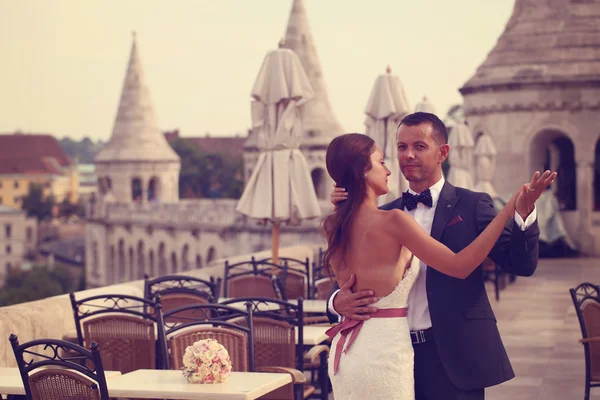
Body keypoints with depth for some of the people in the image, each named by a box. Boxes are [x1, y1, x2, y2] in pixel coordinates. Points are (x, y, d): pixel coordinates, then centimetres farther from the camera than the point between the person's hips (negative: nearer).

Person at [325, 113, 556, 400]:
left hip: (452, 356, -3)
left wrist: (522, 212, -26)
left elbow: (520, 264, -8)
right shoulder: (385, 215, 9)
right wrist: (338, 301, -16)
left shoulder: (471, 205, -1)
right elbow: (354, 274, 7)